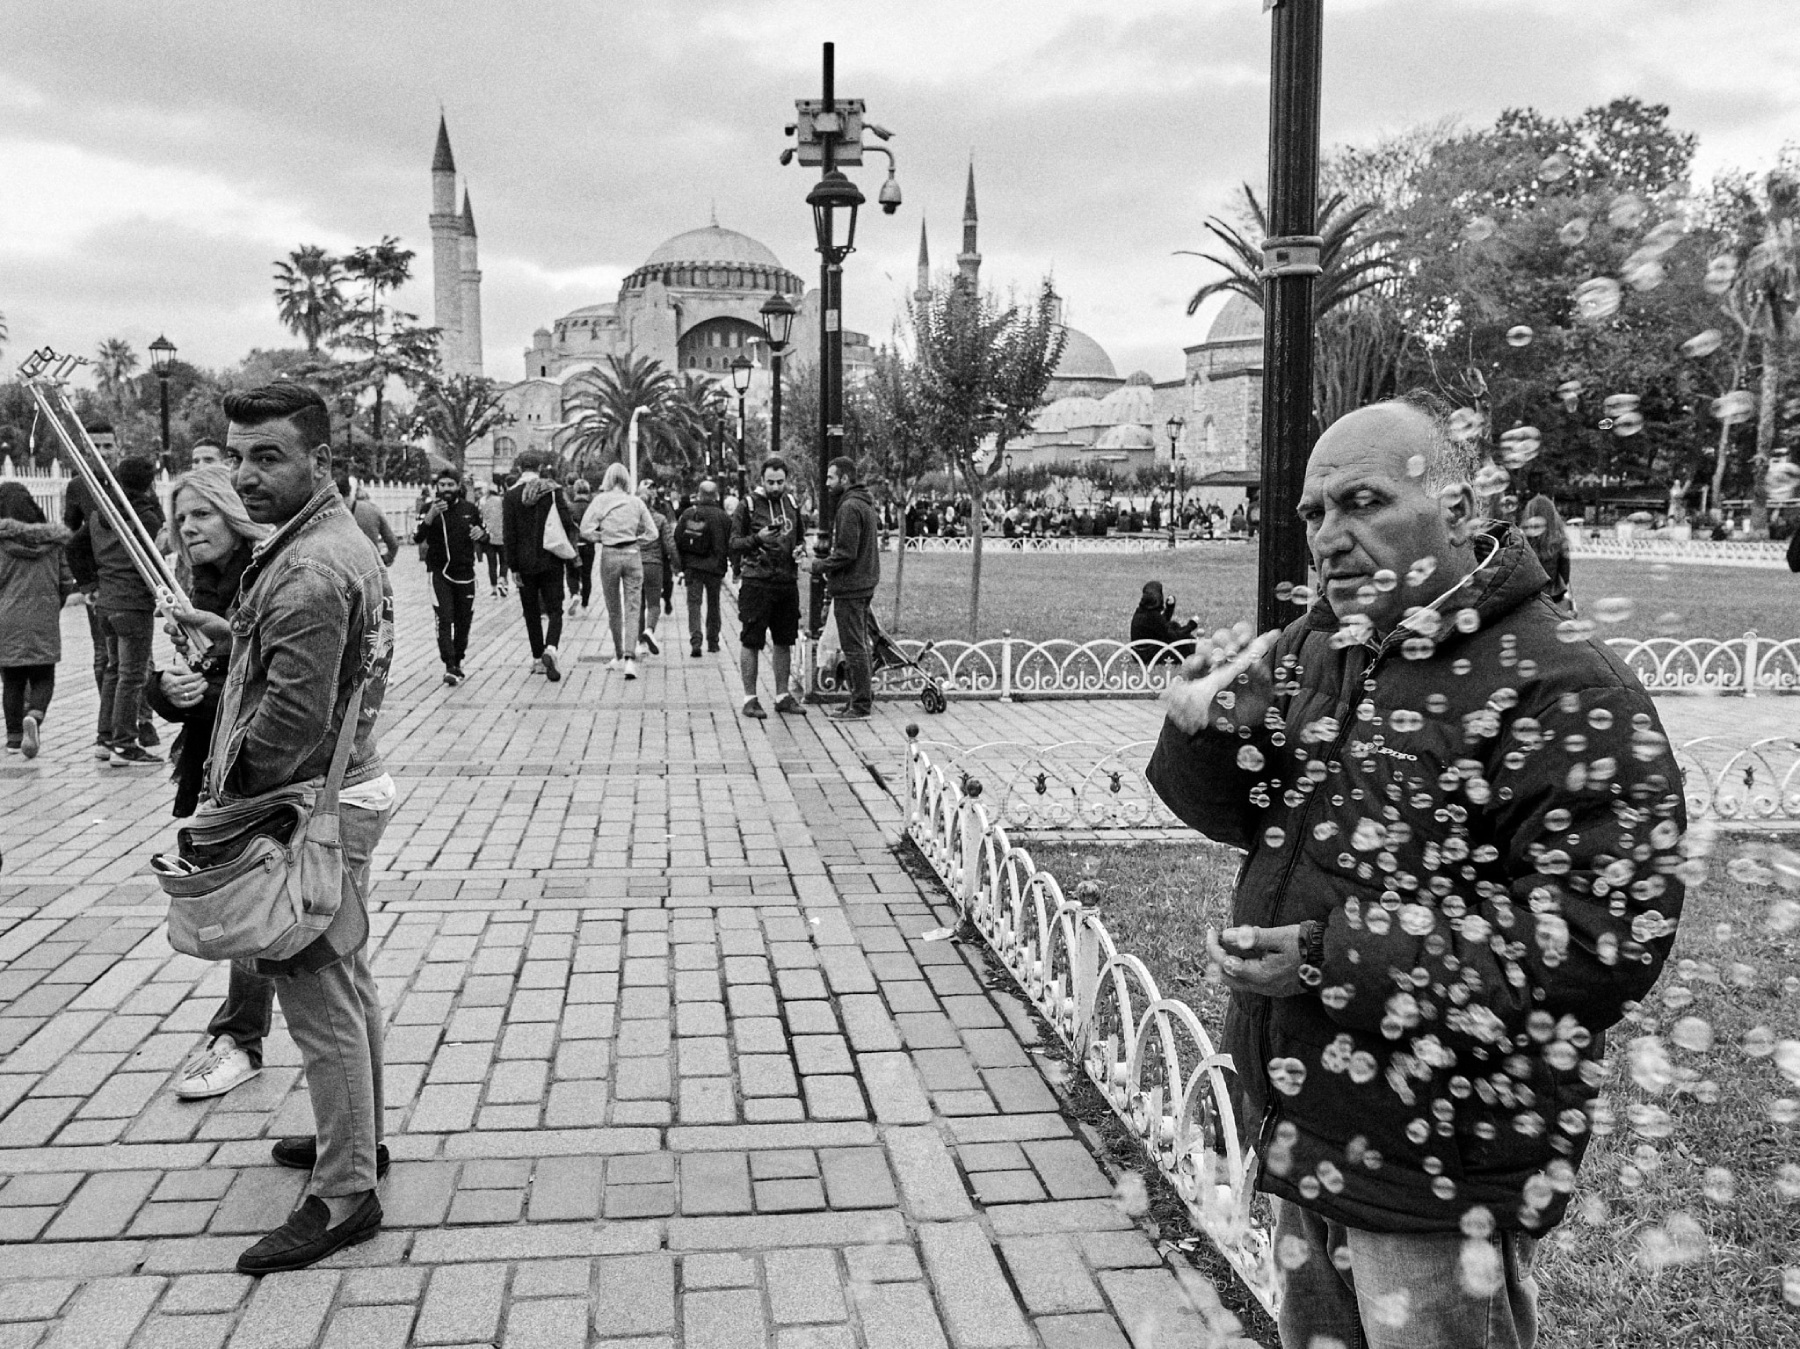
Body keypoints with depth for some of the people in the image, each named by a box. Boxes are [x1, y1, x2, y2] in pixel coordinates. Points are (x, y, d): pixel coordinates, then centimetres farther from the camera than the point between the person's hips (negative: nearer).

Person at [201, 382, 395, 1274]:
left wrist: (225, 793, -12)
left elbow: (291, 723, -25)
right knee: (345, 981, 22)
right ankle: (356, 1138, 38)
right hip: (346, 783, 11)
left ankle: (345, 1195, 9)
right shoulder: (342, 539, 9)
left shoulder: (308, 571, -24)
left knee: (319, 999, -2)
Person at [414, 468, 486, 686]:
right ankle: (449, 667, -15)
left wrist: (481, 533, -6)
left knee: (463, 622, 8)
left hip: (465, 572, 3)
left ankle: (458, 663, 24)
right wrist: (430, 516, -29)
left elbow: (483, 536, 19)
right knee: (445, 620, -12)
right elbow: (417, 538, -15)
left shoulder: (470, 508, 5)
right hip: (439, 572, -3)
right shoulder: (429, 509, -3)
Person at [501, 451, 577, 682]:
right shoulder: (553, 491, -3)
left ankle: (538, 659, 17)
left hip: (525, 563, 0)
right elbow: (568, 524, -4)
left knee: (532, 612, 12)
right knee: (554, 609, 2)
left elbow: (509, 535, -6)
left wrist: (513, 567, -3)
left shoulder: (511, 495, -4)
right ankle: (551, 648, -22)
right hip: (551, 561, 0)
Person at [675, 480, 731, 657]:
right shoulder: (723, 517, -6)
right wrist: (723, 569, 2)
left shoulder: (687, 514, 1)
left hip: (692, 567, 1)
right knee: (713, 605, 13)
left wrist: (681, 567, 10)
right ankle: (712, 642, 21)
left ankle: (695, 641, -15)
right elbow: (728, 546, -6)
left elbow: (677, 541, 3)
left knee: (694, 603, 2)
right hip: (714, 568, -1)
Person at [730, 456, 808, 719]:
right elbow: (733, 544, -6)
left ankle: (783, 695, 21)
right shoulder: (748, 506, -4)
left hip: (788, 582, 5)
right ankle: (750, 698, 5)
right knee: (751, 642, -2)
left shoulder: (792, 504, 11)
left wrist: (800, 550, 2)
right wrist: (758, 538, -22)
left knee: (784, 642, 11)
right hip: (757, 582, -5)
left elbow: (800, 538, 24)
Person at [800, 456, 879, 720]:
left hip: (849, 588, -10)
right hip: (864, 584, 10)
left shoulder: (849, 507, -16)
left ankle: (861, 706, -3)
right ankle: (863, 699, 20)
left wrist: (816, 566, -10)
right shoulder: (865, 504, 16)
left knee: (854, 647, -6)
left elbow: (846, 554, -22)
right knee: (862, 645, 14)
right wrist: (820, 562, 15)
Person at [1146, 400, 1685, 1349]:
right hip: (1301, 1124, 7)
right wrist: (1202, 735, -13)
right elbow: (1244, 814, 11)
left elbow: (1612, 937, -24)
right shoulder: (1311, 649, 5)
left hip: (1442, 1168, -7)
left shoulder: (1563, 689, -18)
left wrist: (1339, 958, -26)